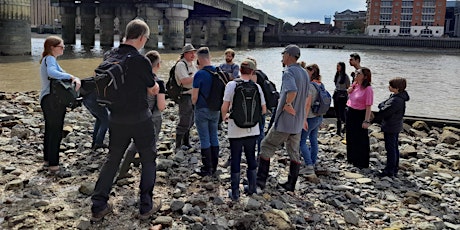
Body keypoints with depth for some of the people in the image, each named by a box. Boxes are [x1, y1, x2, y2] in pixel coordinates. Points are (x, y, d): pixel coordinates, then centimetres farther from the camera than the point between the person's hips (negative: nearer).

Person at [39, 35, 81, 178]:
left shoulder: (48, 59, 19)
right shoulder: (50, 59, -12)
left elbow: (56, 76, 9)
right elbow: (52, 72, -34)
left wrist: (74, 79, -7)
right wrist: (72, 77, -34)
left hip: (47, 100, 11)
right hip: (53, 100, -11)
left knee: (50, 131, 18)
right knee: (56, 133, -6)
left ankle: (47, 161, 29)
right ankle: (53, 166, -1)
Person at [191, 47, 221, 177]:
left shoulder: (199, 74, -17)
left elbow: (194, 96, -14)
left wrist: (194, 104, 5)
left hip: (202, 110, -6)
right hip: (215, 110, 6)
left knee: (204, 139, 2)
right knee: (214, 137, 14)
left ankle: (207, 169, 7)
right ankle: (214, 167, 21)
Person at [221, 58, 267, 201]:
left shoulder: (231, 85, -10)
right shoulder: (256, 87, -3)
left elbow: (224, 107, -12)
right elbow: (263, 110, 0)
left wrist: (224, 117, 8)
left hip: (236, 130, -2)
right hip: (252, 130, 2)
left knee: (235, 160, 9)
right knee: (251, 158, 19)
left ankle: (235, 193, 15)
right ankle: (252, 188, 29)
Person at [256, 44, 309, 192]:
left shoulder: (288, 72, -16)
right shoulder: (304, 73, 11)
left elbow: (292, 91, -36)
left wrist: (287, 104, -20)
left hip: (284, 121, -8)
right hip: (298, 122, 8)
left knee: (266, 147, 4)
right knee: (294, 153, 14)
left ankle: (260, 181, 6)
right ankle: (291, 184, 20)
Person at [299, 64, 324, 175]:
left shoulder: (310, 85, -19)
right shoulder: (320, 85, 8)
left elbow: (308, 103, -24)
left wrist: (304, 119, -23)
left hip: (310, 118, -9)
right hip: (319, 117, 9)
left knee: (302, 141, -3)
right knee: (314, 140, 16)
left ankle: (309, 166, -11)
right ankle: (313, 163, 24)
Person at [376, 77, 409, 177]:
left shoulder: (396, 100, -26)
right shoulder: (397, 97, 6)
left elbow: (383, 112, -25)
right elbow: (381, 104, 11)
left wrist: (381, 109, -8)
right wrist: (383, 106, -7)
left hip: (390, 128, -10)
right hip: (395, 127, 10)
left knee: (390, 148, 0)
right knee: (394, 148, 17)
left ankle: (389, 171, 10)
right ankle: (394, 169, 29)